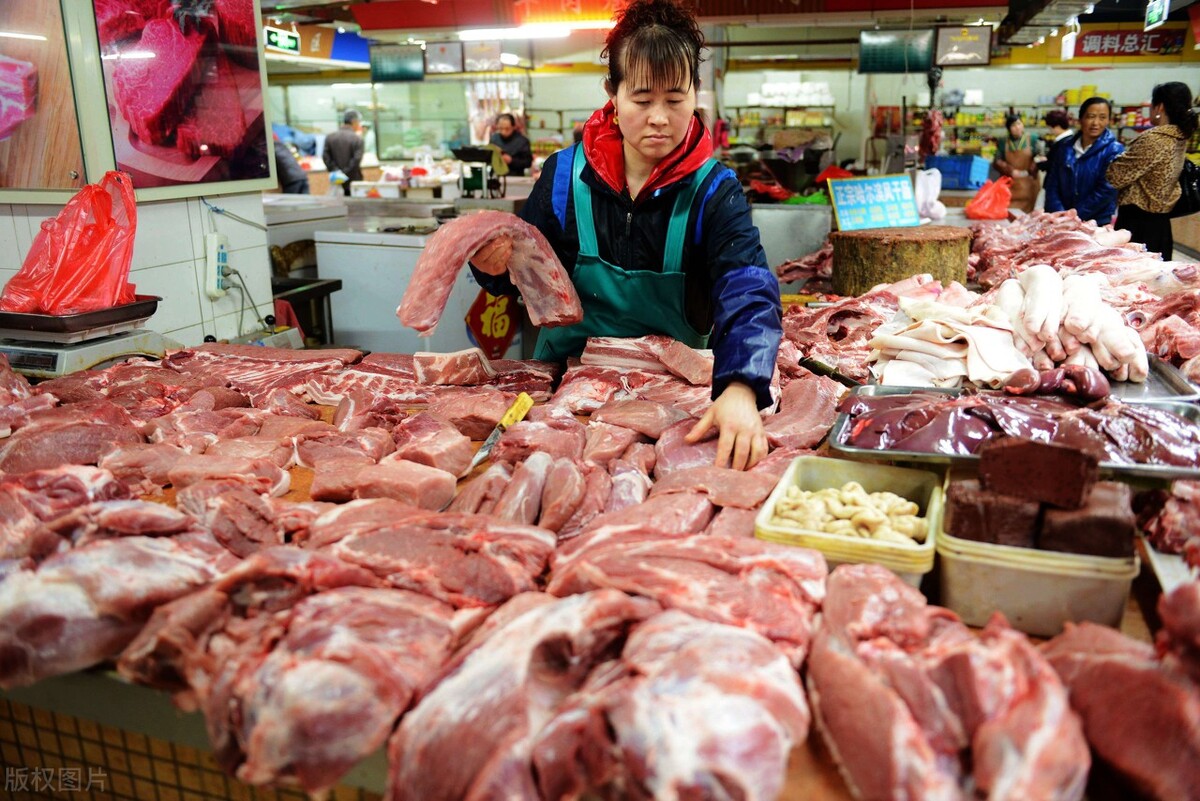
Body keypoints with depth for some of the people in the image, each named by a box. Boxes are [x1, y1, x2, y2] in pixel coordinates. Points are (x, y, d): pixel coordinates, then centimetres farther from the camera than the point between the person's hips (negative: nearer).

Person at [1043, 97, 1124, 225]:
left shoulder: (1114, 151, -6)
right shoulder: (1064, 146, 6)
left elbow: (1106, 191, -15)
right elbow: (1052, 183, 0)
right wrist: (1060, 215, -14)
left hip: (1098, 224, -3)